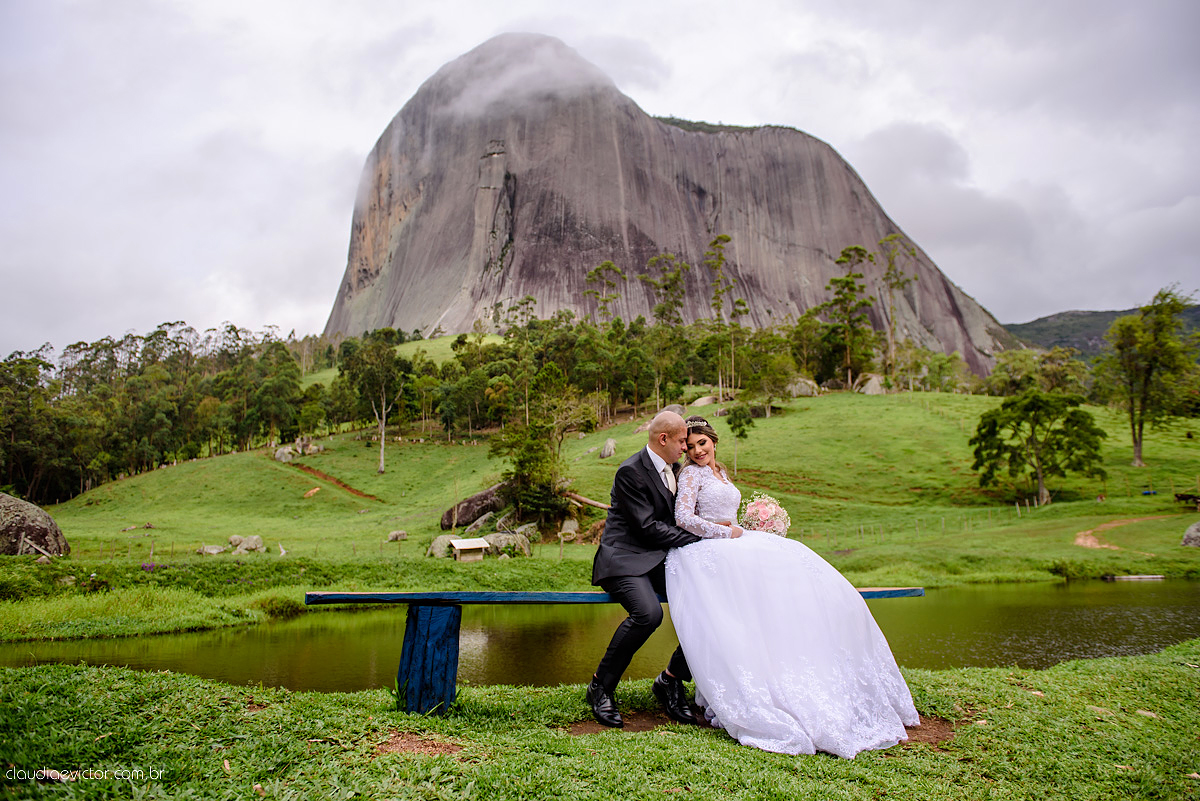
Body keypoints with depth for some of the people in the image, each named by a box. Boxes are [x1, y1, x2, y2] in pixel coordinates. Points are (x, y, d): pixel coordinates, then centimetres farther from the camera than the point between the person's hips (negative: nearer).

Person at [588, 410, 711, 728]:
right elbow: (649, 527, -17)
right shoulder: (630, 472, -12)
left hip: (661, 559, 7)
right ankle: (601, 687, -11)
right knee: (648, 612, -34)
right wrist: (699, 537, -14)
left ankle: (672, 679, 1)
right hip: (625, 558, -7)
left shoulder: (674, 468, 14)